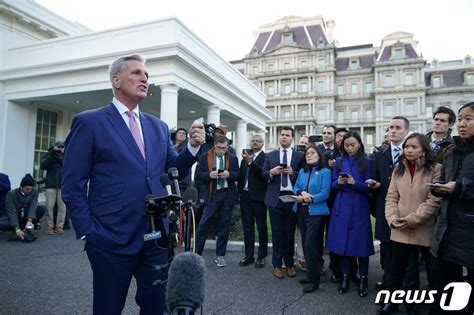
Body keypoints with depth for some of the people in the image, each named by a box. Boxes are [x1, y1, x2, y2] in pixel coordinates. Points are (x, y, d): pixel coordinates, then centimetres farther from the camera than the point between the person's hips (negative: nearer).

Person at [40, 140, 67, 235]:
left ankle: (59, 226, 3)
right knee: (49, 206, -1)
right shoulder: (49, 154, 10)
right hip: (51, 185, 0)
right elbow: (42, 166, -3)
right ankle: (49, 226, 6)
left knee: (62, 206, -3)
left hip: (63, 185, 1)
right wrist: (51, 155, -12)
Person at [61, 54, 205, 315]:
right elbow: (73, 186, -5)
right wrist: (88, 233, -9)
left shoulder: (158, 127, 12)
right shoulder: (88, 122, -3)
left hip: (157, 237, 4)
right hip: (112, 239, -4)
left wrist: (193, 146, -7)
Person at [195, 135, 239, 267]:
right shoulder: (205, 157, 1)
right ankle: (197, 254, 8)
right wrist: (209, 175, -21)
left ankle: (220, 255, 19)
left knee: (224, 226, 8)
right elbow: (199, 174, -2)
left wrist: (229, 174, -16)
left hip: (227, 194, 2)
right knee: (203, 224, -4)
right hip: (212, 194, -2)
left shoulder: (233, 158, 6)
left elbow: (237, 175, 5)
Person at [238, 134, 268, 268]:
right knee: (247, 227, 11)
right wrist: (239, 192, 9)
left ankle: (261, 256, 14)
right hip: (245, 195, 6)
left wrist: (250, 162, -28)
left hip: (258, 196, -5)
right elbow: (241, 175, 14)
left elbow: (263, 173, -21)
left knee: (261, 227, 4)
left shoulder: (265, 157, -6)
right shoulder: (246, 156, 11)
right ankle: (248, 255, 20)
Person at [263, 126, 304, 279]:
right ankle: (277, 265, 15)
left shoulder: (299, 156, 5)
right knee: (277, 232, 5)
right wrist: (271, 172, -15)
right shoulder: (270, 155, 9)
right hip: (275, 197, 1)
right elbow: (263, 174, 5)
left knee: (290, 232, 8)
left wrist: (293, 172, -16)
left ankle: (289, 264, 22)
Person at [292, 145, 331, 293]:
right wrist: (301, 193, -13)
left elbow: (324, 193, -14)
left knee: (310, 244, -10)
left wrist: (310, 199, -23)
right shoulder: (302, 171, 12)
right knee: (306, 244, 13)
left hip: (316, 212, -7)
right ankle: (312, 274, 26)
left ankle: (313, 280, 2)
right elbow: (296, 187, 8)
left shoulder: (325, 172, -7)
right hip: (302, 211, 7)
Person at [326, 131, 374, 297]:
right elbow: (332, 185, 9)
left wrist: (354, 182, -21)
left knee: (360, 242, 0)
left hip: (359, 207, -3)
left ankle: (363, 279, 14)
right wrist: (339, 182, -13)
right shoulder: (339, 161, 7)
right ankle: (345, 277, 17)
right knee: (342, 241, 5)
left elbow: (368, 187, -4)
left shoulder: (367, 162, -2)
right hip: (342, 206, 3)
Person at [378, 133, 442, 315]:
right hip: (401, 231, 4)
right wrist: (393, 219, -10)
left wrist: (411, 220, -16)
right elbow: (391, 197, 6)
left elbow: (434, 200, -13)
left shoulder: (435, 169, -7)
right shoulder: (399, 169, 9)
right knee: (395, 270, 12)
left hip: (426, 231, -4)